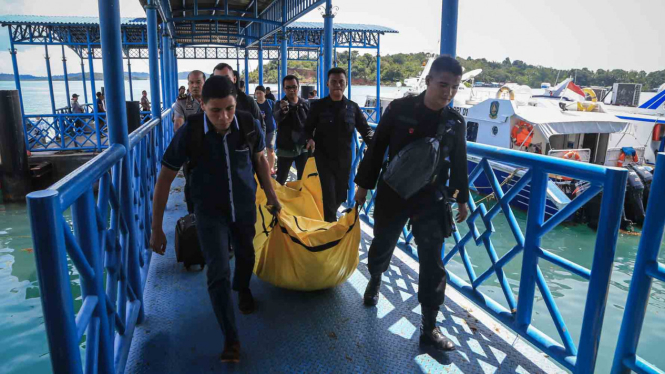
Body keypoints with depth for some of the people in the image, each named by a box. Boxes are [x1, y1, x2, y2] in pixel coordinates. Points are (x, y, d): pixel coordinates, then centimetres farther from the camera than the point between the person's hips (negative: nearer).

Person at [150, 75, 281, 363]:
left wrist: (270, 194, 8)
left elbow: (260, 159, 3)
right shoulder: (190, 132, -23)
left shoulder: (249, 125, -18)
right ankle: (231, 338, 8)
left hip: (245, 205, 3)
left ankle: (242, 289, 57)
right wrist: (156, 229, -15)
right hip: (210, 210, -2)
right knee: (218, 271, -8)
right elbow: (165, 179, -16)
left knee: (245, 253, 23)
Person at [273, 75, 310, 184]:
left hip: (302, 147, 3)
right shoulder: (280, 104, -8)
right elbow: (277, 117, -31)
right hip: (285, 148, -2)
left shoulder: (305, 104, 2)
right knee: (281, 179, 2)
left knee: (304, 179, 11)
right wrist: (283, 111, -53)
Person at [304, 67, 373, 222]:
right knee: (329, 195, -11)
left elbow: (365, 129, 4)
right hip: (324, 157, -3)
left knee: (341, 195, 16)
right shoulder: (318, 106, -3)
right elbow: (308, 128, 2)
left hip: (344, 158, 3)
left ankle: (330, 217, 44)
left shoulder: (352, 107, 3)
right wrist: (310, 139, -22)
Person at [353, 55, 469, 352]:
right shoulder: (400, 108, -10)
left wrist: (462, 199, 12)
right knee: (382, 246, 18)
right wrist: (364, 184, -2)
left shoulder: (456, 122, -3)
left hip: (432, 200, 1)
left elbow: (459, 163, 8)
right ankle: (374, 281, 52)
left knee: (432, 264, 0)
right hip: (392, 194, -1)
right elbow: (376, 147, -4)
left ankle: (429, 329, 13)